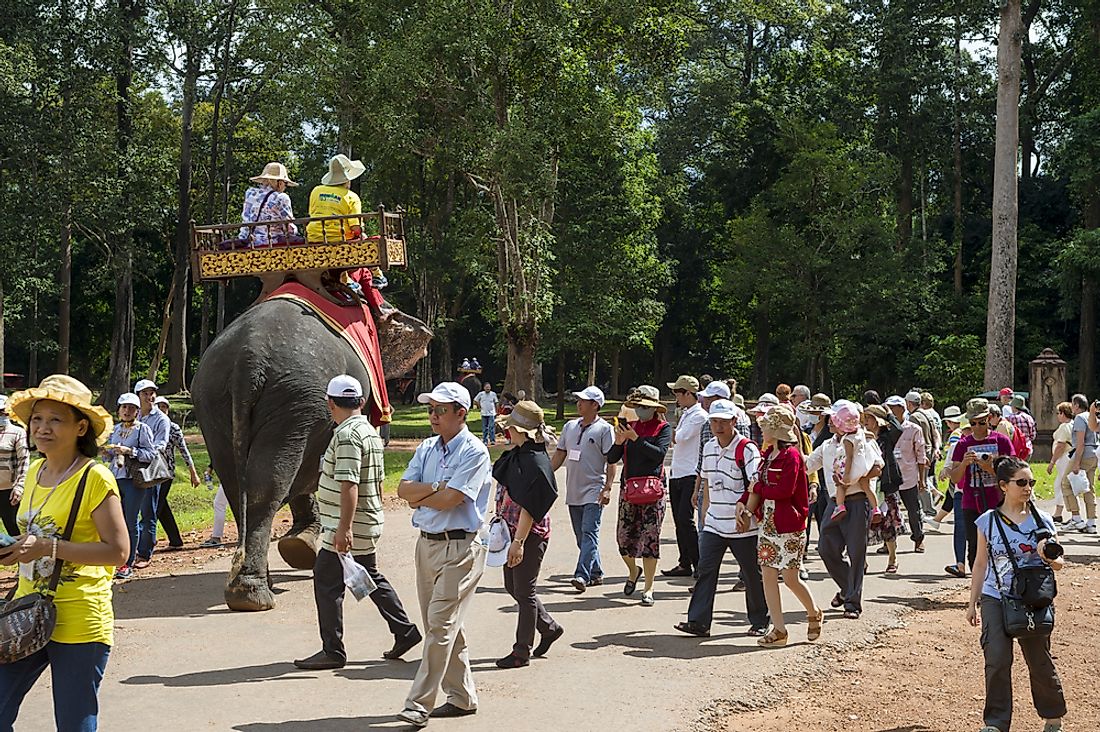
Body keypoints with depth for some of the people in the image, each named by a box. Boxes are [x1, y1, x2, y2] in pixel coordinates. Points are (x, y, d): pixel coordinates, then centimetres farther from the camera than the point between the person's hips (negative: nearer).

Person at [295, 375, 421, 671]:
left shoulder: (347, 434, -17)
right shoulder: (370, 431, 13)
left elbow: (349, 485, -25)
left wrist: (344, 528, -27)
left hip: (348, 528, -10)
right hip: (369, 523, 10)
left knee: (326, 582, -3)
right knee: (371, 578, 20)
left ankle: (332, 651, 2)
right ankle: (405, 631, 24)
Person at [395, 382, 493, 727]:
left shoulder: (474, 452, -10)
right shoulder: (426, 448, 13)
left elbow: (450, 500, -19)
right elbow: (404, 488, 1)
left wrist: (419, 498, -3)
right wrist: (437, 487, -14)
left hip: (459, 547, -8)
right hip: (426, 543, 8)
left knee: (441, 624, -9)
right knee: (446, 626, 12)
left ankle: (419, 704, -8)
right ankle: (462, 697, 23)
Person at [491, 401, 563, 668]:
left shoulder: (535, 461, -20)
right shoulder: (515, 455, 9)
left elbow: (529, 507, -23)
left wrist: (518, 542, -25)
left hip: (529, 535, -10)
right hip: (510, 530, 10)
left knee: (524, 591, 1)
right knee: (512, 586, 18)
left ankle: (522, 651, 13)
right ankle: (549, 628, 35)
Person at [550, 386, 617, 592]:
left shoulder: (605, 429, -5)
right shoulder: (570, 426, 14)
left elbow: (612, 460, -8)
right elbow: (559, 454, 19)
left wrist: (607, 488, -16)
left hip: (594, 491, -7)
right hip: (573, 491, 7)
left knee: (589, 534, -13)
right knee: (581, 536, 10)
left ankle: (582, 575, -20)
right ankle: (596, 573, 21)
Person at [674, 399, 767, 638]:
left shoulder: (747, 448, -12)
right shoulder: (708, 447, 10)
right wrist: (705, 510, 19)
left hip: (743, 526, -5)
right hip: (714, 524, 5)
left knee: (752, 574, 7)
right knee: (706, 570, -3)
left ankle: (760, 621, 22)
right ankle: (699, 621, -3)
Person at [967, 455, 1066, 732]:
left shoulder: (1042, 521, -1)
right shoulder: (988, 521, 0)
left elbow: (1059, 563, 4)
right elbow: (981, 564, 8)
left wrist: (1049, 558, -20)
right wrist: (973, 603, 8)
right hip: (995, 599, 0)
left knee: (1040, 661, 6)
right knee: (997, 660, -9)